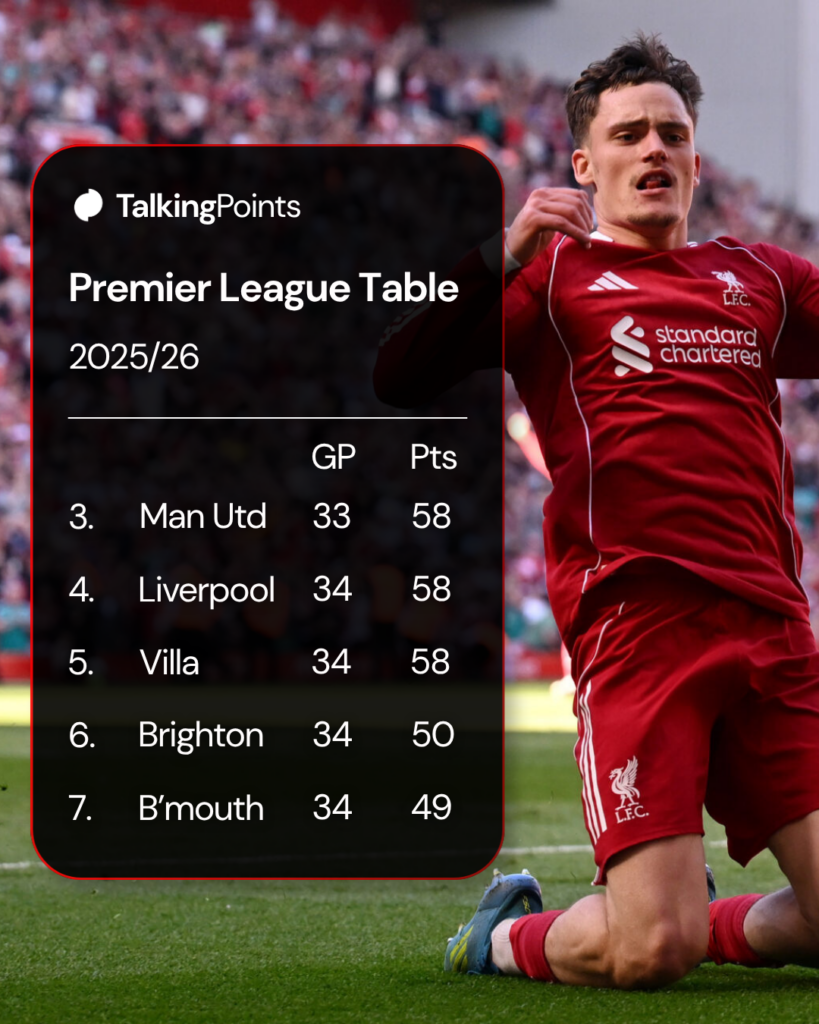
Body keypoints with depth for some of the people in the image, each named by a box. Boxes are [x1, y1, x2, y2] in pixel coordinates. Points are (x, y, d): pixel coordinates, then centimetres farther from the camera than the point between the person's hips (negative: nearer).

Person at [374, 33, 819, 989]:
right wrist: (503, 257, -15)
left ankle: (705, 924, 26)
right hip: (636, 617, -5)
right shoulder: (554, 271, 9)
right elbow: (398, 380, -3)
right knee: (647, 953, -13)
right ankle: (506, 934, 17)